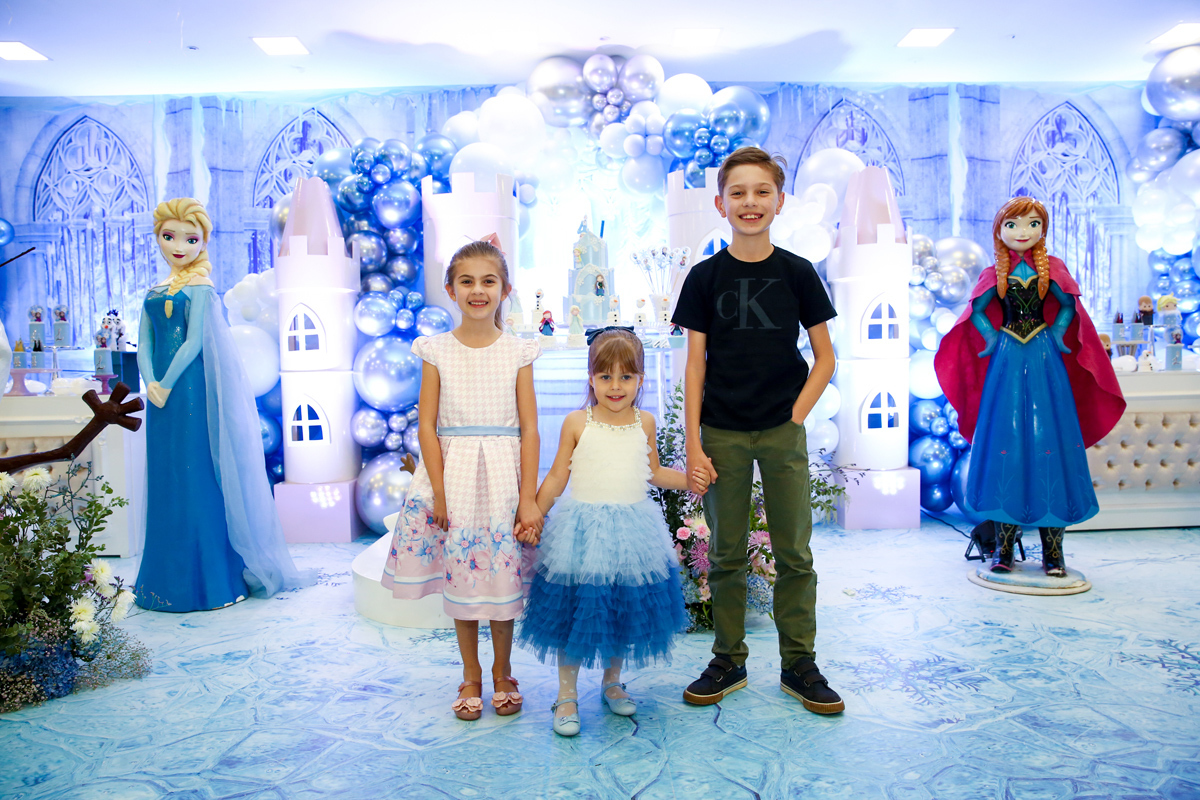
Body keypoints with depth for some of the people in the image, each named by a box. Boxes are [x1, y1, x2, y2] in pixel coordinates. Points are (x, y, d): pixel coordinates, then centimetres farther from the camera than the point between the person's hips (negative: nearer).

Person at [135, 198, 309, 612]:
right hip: (162, 393, 7)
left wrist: (167, 385, -15)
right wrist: (150, 383, -7)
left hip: (193, 392, -7)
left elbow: (194, 342, -14)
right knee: (166, 480, 11)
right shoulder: (154, 294, 14)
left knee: (198, 479, -3)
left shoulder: (200, 290, -6)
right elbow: (145, 344, 9)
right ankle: (170, 578, 22)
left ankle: (210, 578, 8)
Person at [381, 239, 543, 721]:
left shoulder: (518, 352, 1)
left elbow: (529, 429, -2)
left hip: (504, 477, 0)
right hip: (452, 474, 1)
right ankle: (470, 676, 28)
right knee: (459, 577, 8)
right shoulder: (436, 351, 1)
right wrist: (440, 493, -8)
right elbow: (427, 426, -1)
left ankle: (502, 672, 29)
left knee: (504, 576, 7)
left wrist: (528, 498, -7)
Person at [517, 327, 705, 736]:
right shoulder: (577, 423, -4)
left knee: (625, 608, 13)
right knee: (574, 609, 1)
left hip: (631, 531, 3)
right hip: (582, 529, -3)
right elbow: (556, 478, 2)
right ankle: (567, 695, 19)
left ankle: (612, 683, 35)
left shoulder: (644, 423, 4)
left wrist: (688, 479, 4)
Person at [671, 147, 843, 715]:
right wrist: (693, 444, -5)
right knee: (726, 555, 8)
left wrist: (797, 415, -5)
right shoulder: (705, 277, 1)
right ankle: (728, 660, 23)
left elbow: (825, 357, 7)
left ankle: (799, 663, 21)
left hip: (783, 433, 0)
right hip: (722, 434, 0)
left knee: (794, 553, 6)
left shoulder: (797, 273, 2)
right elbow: (695, 364, 0)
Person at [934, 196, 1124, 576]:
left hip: (1044, 360, 0)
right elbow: (977, 310, 13)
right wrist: (991, 339, 0)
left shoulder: (1051, 269, 6)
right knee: (1006, 435, -2)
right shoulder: (996, 274, 5)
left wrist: (1056, 334, -2)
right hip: (1007, 360, 0)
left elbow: (1068, 306, 12)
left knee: (1047, 438, -3)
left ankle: (1053, 549, 4)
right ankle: (1004, 547, 5)